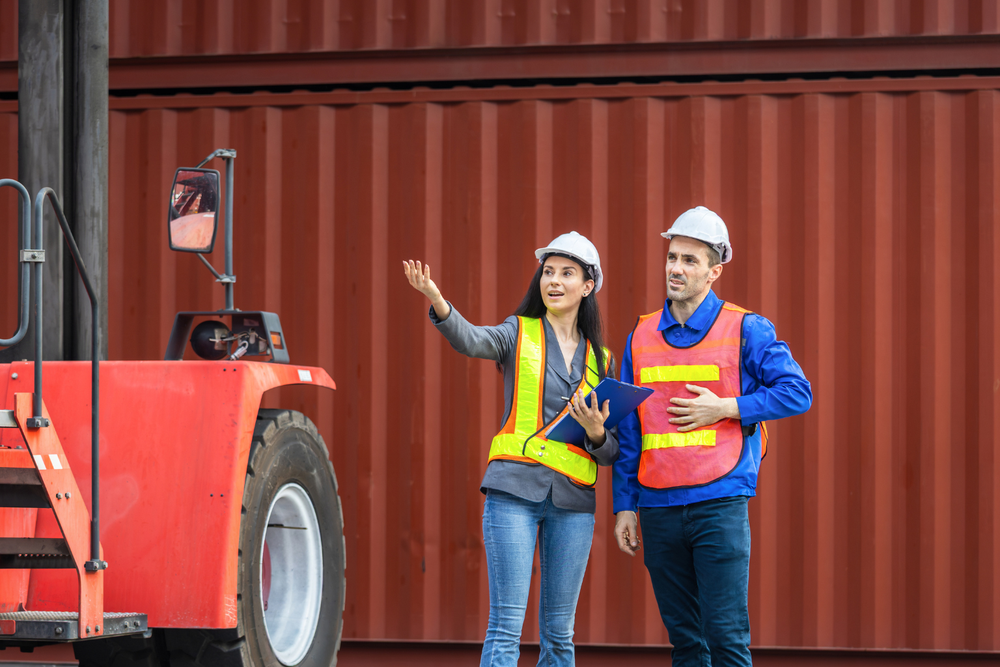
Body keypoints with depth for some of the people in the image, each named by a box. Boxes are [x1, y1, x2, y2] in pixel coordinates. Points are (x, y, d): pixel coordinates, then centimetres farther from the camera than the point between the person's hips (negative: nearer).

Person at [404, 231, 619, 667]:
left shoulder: (600, 359, 14)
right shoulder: (519, 334, 6)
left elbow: (612, 453, 15)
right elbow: (469, 340, -18)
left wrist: (596, 433, -8)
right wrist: (437, 301, -38)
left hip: (573, 500, 3)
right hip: (514, 490, -3)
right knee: (506, 625, -10)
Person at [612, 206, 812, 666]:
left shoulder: (745, 331, 1)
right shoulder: (642, 337, 12)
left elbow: (797, 392, -2)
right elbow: (628, 432, 15)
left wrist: (725, 408, -9)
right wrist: (624, 506, 10)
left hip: (720, 505, -4)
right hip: (659, 509, 4)